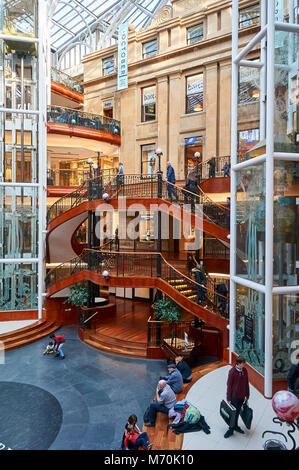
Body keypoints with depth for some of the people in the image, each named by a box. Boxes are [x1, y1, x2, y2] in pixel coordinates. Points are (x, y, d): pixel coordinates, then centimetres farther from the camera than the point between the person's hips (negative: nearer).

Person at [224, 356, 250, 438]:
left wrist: (247, 395, 12)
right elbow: (229, 385, -15)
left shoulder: (244, 370, -4)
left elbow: (246, 383, 8)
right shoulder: (232, 371, -21)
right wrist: (228, 398, -12)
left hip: (242, 396, 5)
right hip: (234, 396, -5)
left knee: (237, 412, 20)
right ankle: (231, 430, 22)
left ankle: (235, 426, 38)